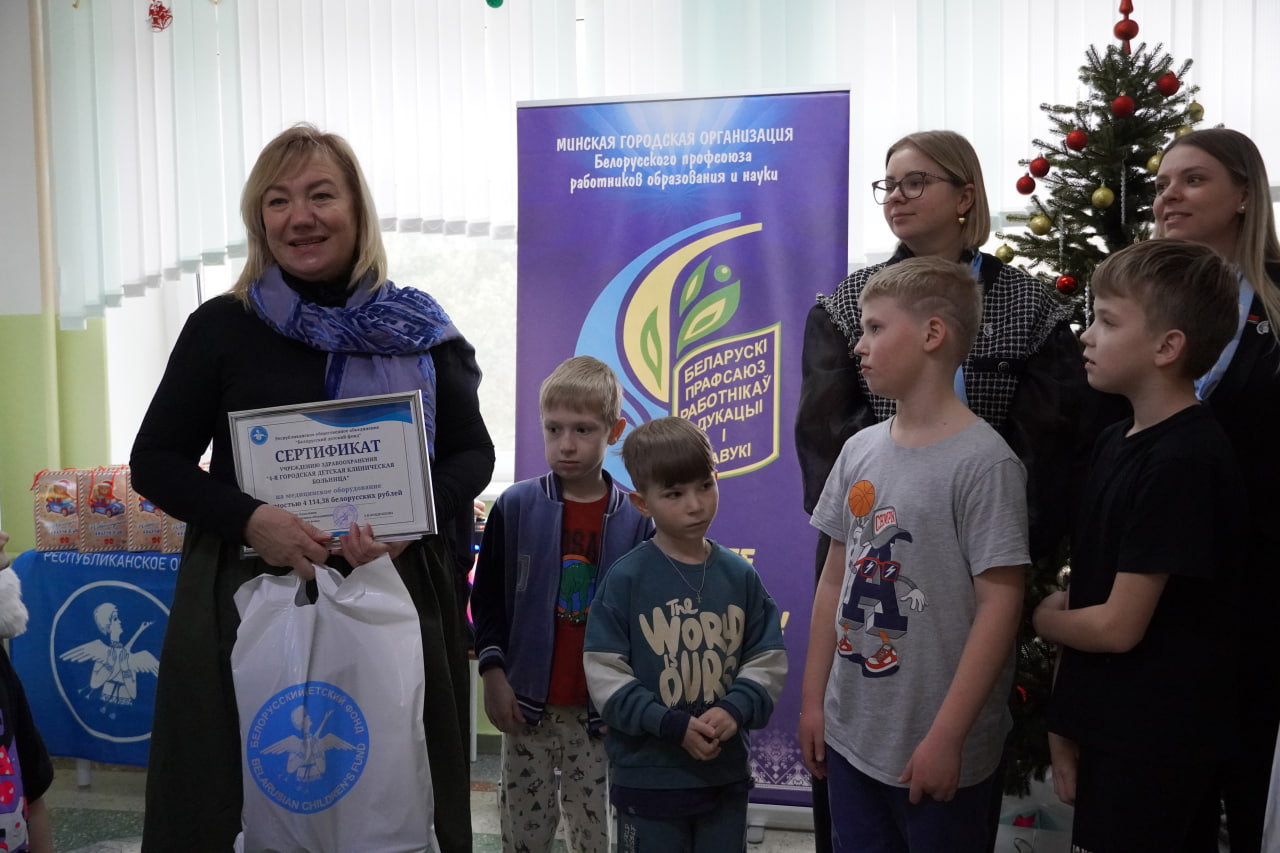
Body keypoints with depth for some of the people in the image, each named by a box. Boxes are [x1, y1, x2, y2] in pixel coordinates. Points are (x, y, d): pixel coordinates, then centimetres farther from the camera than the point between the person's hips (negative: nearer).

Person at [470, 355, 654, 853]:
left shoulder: (634, 519, -1)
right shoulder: (514, 507, -2)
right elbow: (486, 598, 2)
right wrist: (494, 674, -4)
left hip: (597, 711, 0)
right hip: (527, 704, 0)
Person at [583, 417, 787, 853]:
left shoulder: (740, 575, 1)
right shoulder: (626, 578, -10)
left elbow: (768, 660, 3)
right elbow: (605, 673, -11)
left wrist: (735, 710, -15)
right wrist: (675, 725, -19)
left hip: (725, 772, 3)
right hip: (647, 774, -3)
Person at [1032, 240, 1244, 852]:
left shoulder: (1185, 461, -22)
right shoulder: (1116, 442, 6)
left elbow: (1117, 626, -22)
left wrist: (1036, 617, -3)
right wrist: (1066, 728, 8)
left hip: (1155, 749, -8)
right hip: (1109, 731, 8)